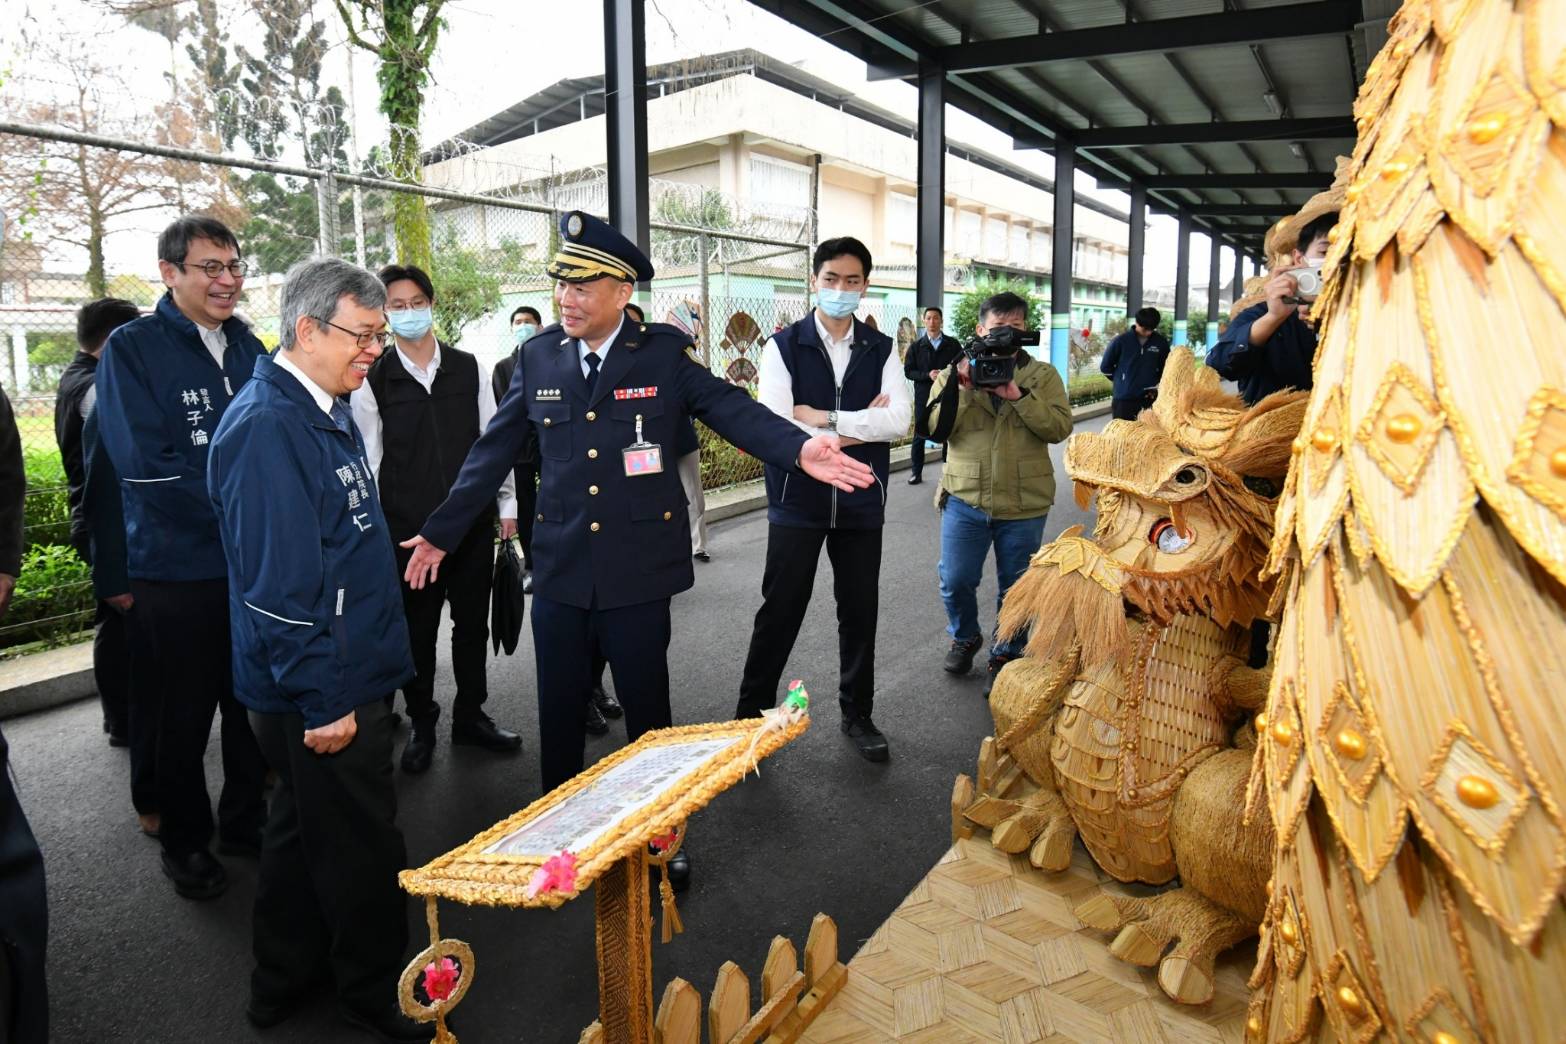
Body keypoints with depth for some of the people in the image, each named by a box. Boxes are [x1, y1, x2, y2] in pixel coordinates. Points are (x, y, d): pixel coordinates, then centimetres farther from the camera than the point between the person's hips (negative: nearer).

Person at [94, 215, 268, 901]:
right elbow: (145, 465, -15)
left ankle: (245, 821, 33)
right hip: (178, 569, -4)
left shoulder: (248, 346, 8)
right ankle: (185, 842, 29)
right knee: (184, 717, 10)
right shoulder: (132, 348, -7)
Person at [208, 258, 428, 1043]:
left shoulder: (328, 412, 9)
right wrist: (322, 700, -20)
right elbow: (276, 581, -24)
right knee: (362, 851, 7)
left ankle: (285, 980, 41)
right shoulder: (265, 426, -22)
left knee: (305, 830, 22)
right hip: (323, 691, -10)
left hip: (349, 672, 10)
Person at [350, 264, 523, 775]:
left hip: (473, 521, 2)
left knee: (472, 623, 12)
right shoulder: (372, 381, -1)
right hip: (407, 528, -2)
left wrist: (507, 503, 5)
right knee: (416, 631, 9)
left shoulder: (469, 368, 3)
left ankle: (471, 715, 29)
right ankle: (421, 725, 27)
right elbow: (367, 461, 0)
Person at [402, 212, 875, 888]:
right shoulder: (538, 357, 3)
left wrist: (799, 450, -29)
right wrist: (439, 531, 11)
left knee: (648, 712, 12)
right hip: (559, 571, 3)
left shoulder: (665, 352, -5)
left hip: (637, 572, -2)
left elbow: (732, 410, -10)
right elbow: (493, 453, 8)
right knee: (559, 715, 14)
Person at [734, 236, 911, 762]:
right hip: (797, 501, -2)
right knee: (780, 611, 5)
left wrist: (823, 418, -16)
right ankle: (750, 715, 22)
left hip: (861, 502, 3)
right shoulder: (783, 346, -3)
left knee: (860, 611, 12)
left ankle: (857, 714, 31)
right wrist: (860, 427, -11)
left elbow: (899, 421, -10)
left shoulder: (881, 350, 4)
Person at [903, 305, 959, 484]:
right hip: (923, 397, 0)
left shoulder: (953, 344, 6)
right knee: (920, 435, 3)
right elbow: (908, 371, 1)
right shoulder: (916, 346, 7)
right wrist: (927, 375, -15)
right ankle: (916, 472, 11)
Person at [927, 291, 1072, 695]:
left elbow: (1060, 427, -11)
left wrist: (1018, 395, -21)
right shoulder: (957, 372, 4)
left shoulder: (1043, 376, 3)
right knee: (955, 581, 5)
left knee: (1015, 588, 10)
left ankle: (1005, 654, 30)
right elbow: (936, 427, -8)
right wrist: (960, 384, -19)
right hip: (965, 498, 1)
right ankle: (965, 638, 34)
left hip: (1024, 504, 0)